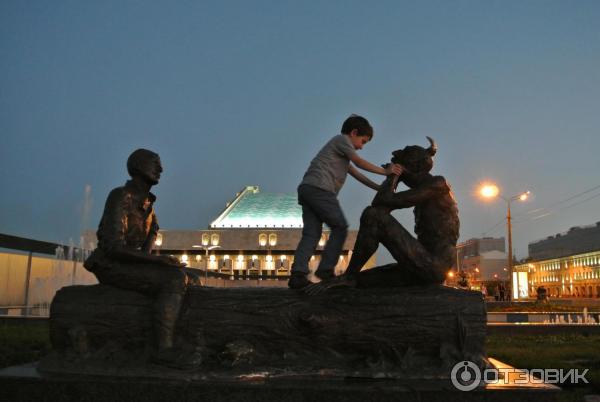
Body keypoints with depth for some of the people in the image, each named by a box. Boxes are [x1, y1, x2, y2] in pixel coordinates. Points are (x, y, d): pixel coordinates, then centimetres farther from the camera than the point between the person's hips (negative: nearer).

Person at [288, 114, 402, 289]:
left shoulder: (342, 155, 35)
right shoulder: (342, 139, 7)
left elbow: (356, 174, 31)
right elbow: (359, 163, 2)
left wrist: (379, 188, 27)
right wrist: (385, 171, 8)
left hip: (306, 189, 9)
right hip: (320, 188, -9)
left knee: (311, 233, 0)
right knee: (340, 227, -2)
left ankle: (298, 274, -11)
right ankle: (325, 269, -5)